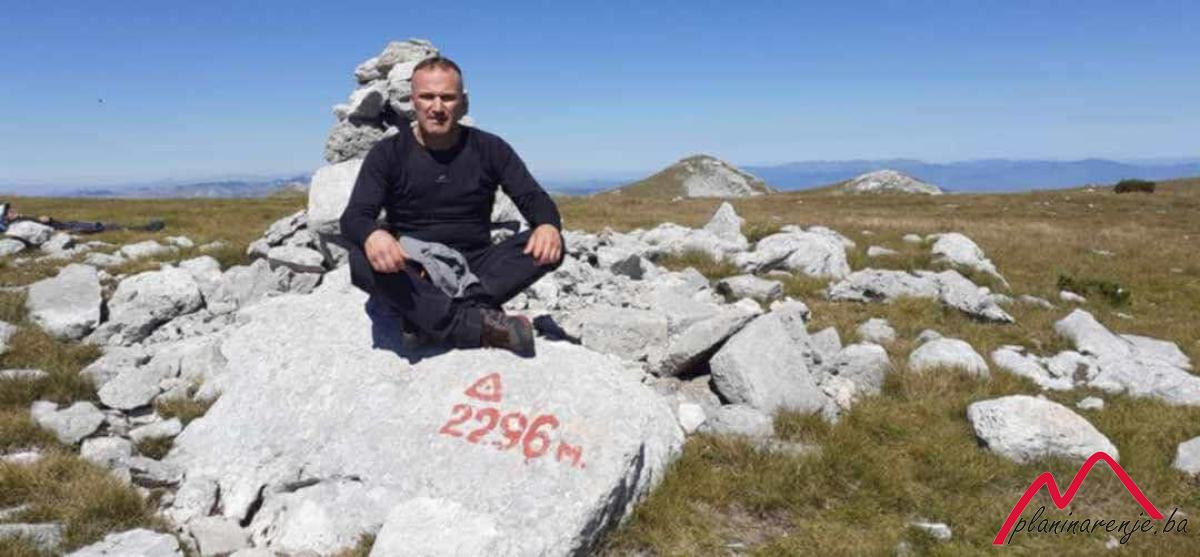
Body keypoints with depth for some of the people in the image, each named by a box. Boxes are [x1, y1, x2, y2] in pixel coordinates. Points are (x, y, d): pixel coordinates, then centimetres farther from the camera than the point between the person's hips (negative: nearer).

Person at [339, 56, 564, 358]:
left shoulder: (489, 148, 5)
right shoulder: (388, 153, 2)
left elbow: (533, 198, -2)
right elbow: (353, 216, -8)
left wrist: (548, 225, -28)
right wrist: (372, 234, -35)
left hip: (475, 270, 1)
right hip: (413, 274, -1)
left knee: (548, 246, -24)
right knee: (362, 261, -33)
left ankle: (429, 316, -35)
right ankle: (477, 327, -41)